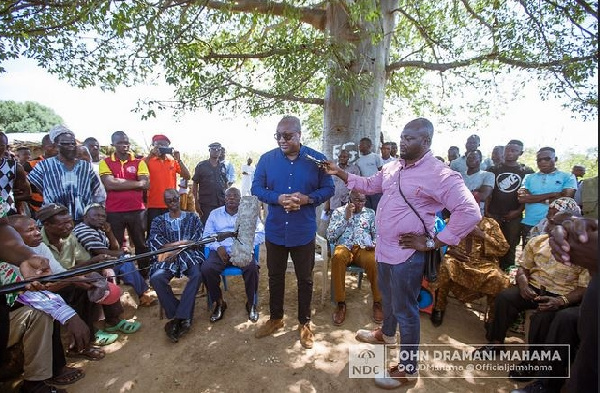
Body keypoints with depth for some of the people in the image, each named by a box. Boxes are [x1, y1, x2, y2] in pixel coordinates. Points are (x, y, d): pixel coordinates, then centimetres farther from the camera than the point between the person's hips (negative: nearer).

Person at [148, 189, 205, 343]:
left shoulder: (192, 217, 17)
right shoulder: (158, 221, 19)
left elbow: (199, 238, 2)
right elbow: (154, 242, 1)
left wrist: (172, 246, -7)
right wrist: (184, 242, -6)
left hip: (190, 255, -1)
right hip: (167, 258, 1)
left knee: (197, 275, -33)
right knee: (156, 278, -30)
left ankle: (178, 318, -25)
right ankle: (184, 317, -19)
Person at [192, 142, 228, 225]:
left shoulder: (222, 166, 11)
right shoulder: (201, 166, 0)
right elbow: (195, 185, 1)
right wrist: (196, 202, -5)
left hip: (221, 203, 3)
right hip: (206, 204, -3)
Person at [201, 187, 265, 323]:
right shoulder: (215, 213, 17)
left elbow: (260, 234, 2)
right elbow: (207, 234, 9)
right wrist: (218, 247, -11)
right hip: (221, 251, 2)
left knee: (252, 268, -32)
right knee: (206, 269, -27)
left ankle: (251, 303, -7)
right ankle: (219, 303, -4)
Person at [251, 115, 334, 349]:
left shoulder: (316, 159, -6)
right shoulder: (267, 159, -3)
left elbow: (328, 189, -2)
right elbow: (256, 188, 0)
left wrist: (307, 198, -20)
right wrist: (277, 198, -19)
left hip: (303, 231, -1)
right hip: (275, 230, 2)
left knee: (305, 279, 12)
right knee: (275, 276, 17)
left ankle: (304, 323, 33)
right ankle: (275, 318, 39)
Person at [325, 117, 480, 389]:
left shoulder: (439, 175, -20)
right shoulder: (393, 167, 5)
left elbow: (470, 212, -25)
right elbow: (370, 185, 20)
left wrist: (433, 242, -21)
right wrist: (340, 173, 10)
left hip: (406, 254, -8)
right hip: (383, 248, 8)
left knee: (405, 310, 7)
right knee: (387, 296, 28)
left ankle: (407, 369, 26)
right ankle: (386, 333, 55)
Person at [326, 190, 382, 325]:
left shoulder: (370, 213, 19)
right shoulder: (338, 211, 13)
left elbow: (378, 234, 13)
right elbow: (330, 236, 1)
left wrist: (374, 244, -11)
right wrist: (346, 217, -6)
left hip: (364, 248, 1)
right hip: (344, 247, -1)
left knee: (374, 261, -35)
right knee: (338, 257, -38)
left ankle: (377, 302, -13)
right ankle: (341, 303, -24)